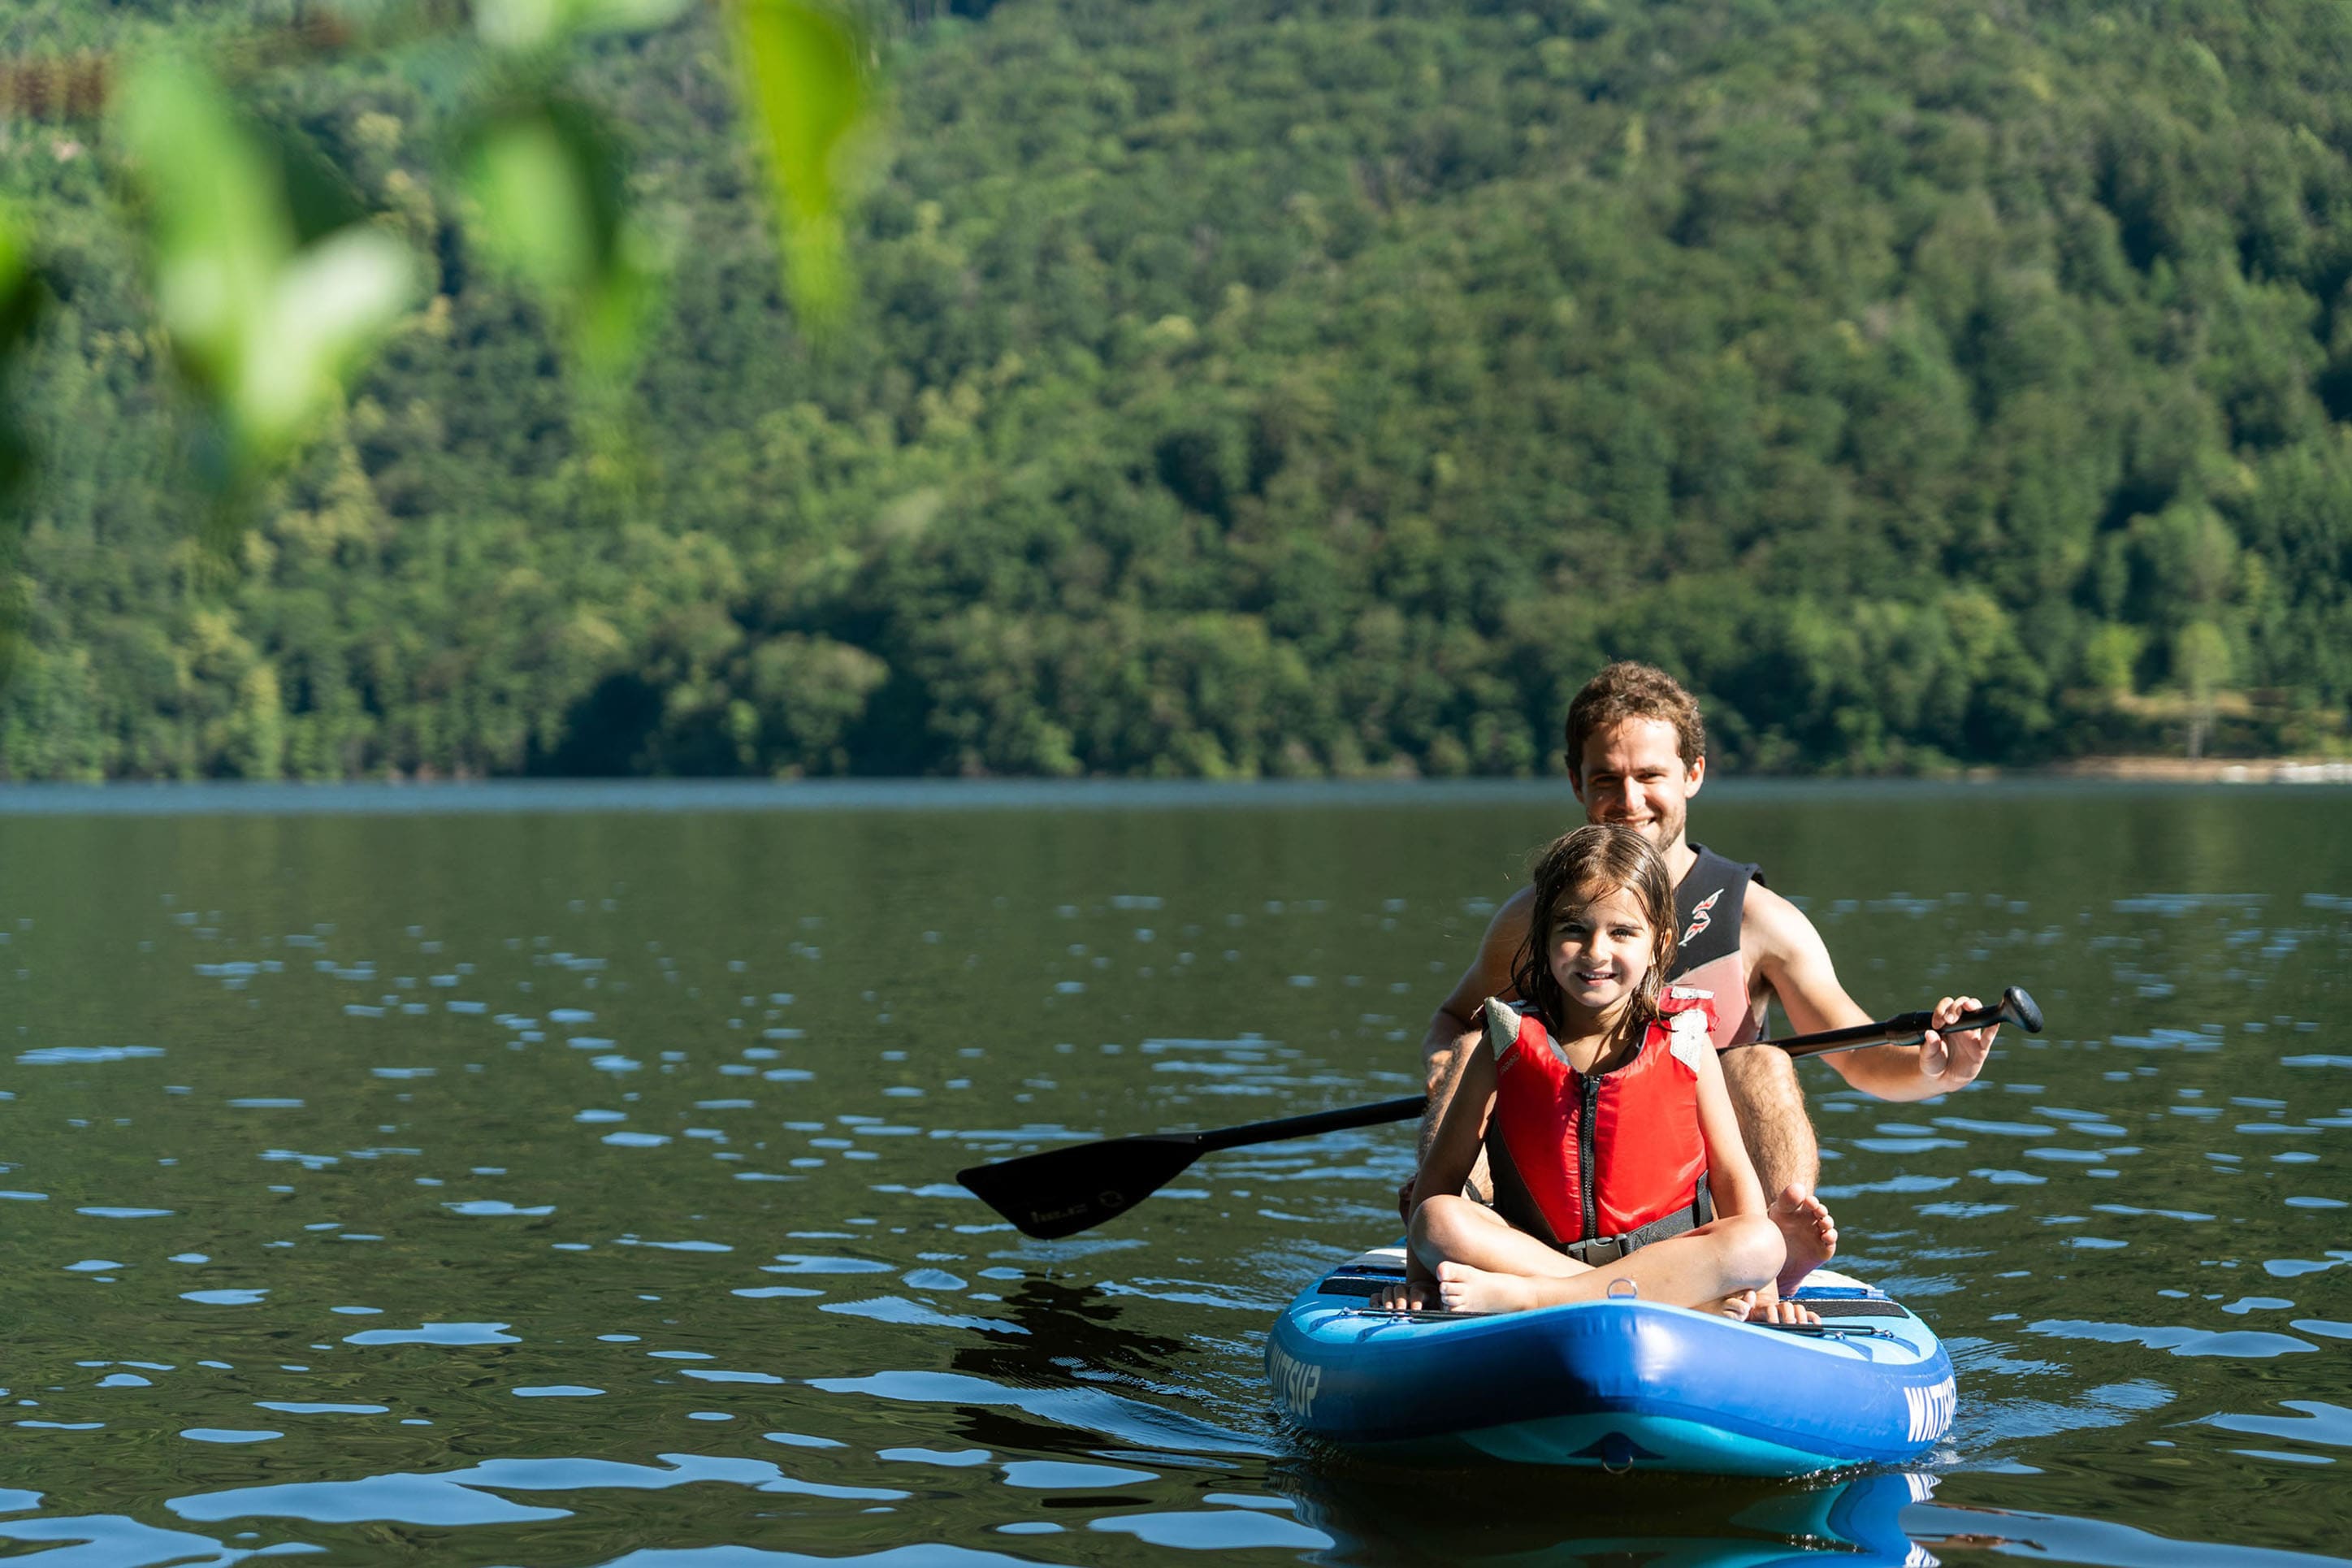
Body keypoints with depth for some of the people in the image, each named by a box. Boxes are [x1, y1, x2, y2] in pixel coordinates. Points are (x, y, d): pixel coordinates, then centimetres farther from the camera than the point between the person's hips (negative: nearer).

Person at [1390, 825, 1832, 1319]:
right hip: (1533, 1253, 1)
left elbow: (1733, 1176, 2)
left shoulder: (1684, 1042, 3)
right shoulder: (1510, 1044, 3)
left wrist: (1760, 1294, -9)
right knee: (1437, 1220, -27)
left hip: (1667, 1260, 0)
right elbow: (1441, 1173, 3)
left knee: (1766, 1242, -28)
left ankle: (1522, 1295, -36)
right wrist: (1419, 1280, -8)